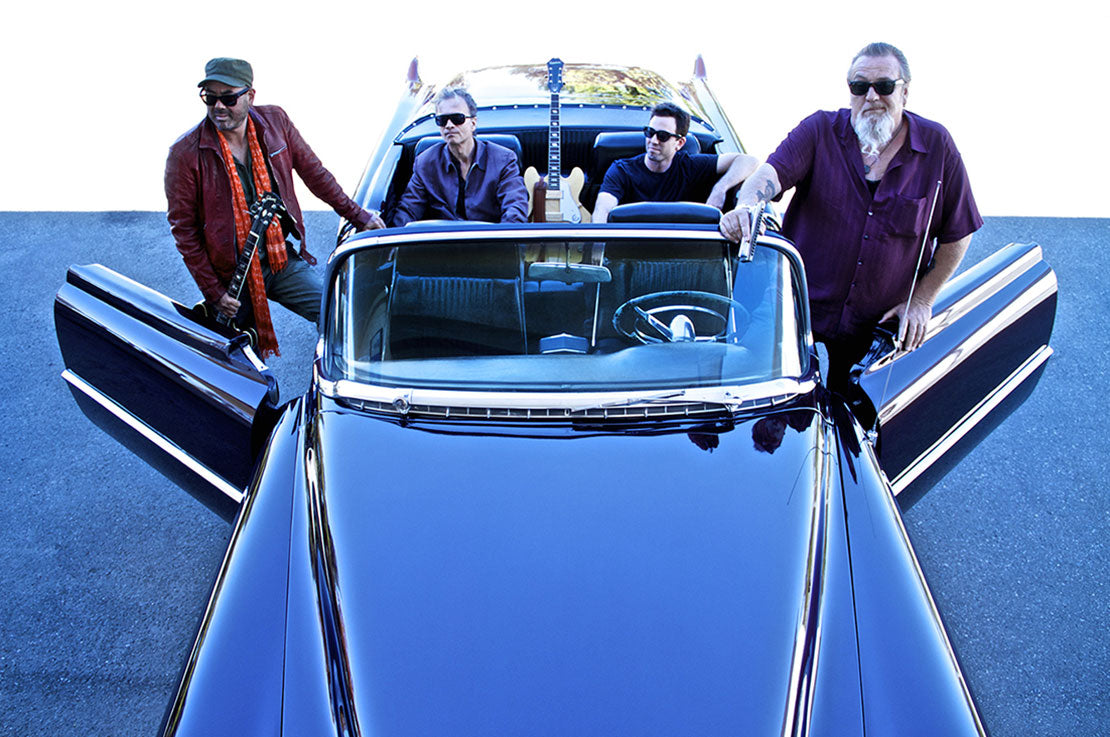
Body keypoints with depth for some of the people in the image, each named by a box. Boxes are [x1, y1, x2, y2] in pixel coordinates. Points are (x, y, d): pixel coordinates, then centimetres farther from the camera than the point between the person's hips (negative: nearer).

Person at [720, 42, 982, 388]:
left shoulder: (937, 145, -3)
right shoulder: (820, 130, -4)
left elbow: (957, 234, 3)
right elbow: (772, 171, -22)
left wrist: (922, 300, 0)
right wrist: (746, 205, -44)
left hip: (881, 322, 1)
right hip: (799, 306, -1)